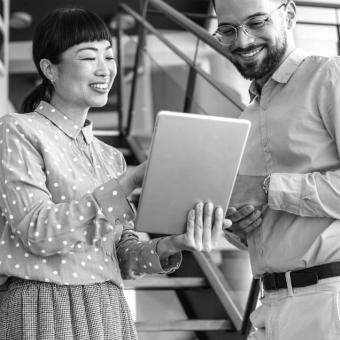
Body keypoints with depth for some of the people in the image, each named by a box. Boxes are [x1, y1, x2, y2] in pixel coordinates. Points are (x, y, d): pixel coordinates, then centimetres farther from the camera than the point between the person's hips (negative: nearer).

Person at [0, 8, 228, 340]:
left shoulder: (109, 156, 14)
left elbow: (123, 256, 9)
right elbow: (39, 233, -16)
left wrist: (169, 247, -11)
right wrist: (131, 181, -18)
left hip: (110, 311, 6)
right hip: (47, 312, -5)